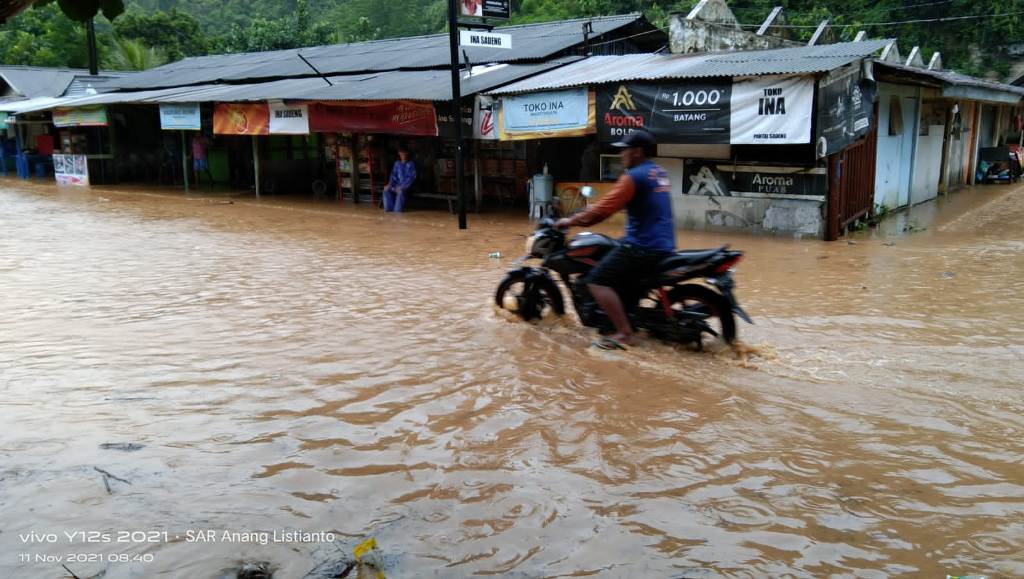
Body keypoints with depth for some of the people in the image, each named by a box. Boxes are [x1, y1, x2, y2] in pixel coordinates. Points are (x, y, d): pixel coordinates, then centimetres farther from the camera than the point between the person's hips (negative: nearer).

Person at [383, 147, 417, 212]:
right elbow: (393, 175, 12)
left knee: (400, 191, -37)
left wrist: (402, 187, -23)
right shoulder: (397, 163, 11)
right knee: (386, 190, -21)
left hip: (407, 185, -5)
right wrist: (390, 184, -8)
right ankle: (389, 209, -17)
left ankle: (397, 210, -30)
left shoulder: (411, 164, -5)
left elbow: (411, 178, -13)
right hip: (398, 184, 5)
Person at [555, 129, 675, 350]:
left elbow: (604, 210, -13)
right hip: (663, 245, 10)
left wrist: (571, 221, -2)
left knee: (597, 281, -10)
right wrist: (593, 209, 26)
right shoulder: (659, 173, 16)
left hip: (643, 246, -10)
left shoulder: (634, 176, -13)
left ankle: (624, 334, -16)